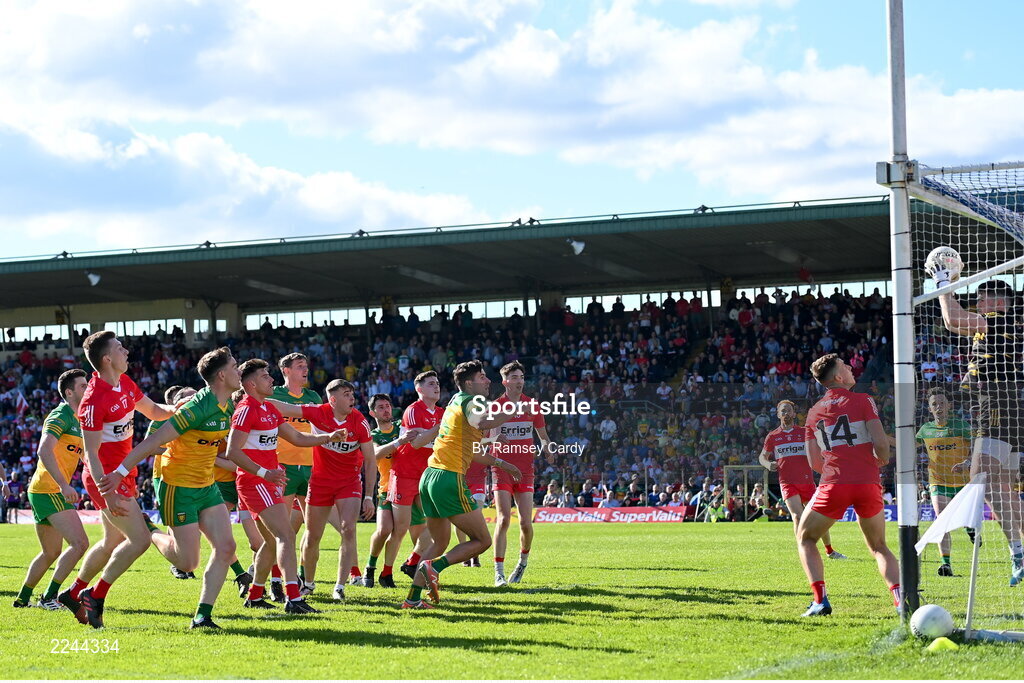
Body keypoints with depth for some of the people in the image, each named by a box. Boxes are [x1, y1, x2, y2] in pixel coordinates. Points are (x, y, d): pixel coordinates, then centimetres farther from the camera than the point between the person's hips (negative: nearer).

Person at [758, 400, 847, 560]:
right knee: (797, 516, -20)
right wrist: (768, 464, -4)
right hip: (787, 482, -1)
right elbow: (763, 456, 18)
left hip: (807, 481, 1)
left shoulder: (804, 432, 8)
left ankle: (830, 551, 26)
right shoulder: (772, 436, 8)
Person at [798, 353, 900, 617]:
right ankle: (900, 599, -4)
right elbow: (881, 443, -7)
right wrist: (882, 459, 15)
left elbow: (814, 463, 13)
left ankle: (820, 600, 3)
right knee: (879, 547, 17)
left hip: (833, 485, 1)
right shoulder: (862, 401, 2)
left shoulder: (814, 412, 13)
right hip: (868, 483, 0)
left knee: (806, 538, 20)